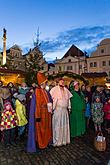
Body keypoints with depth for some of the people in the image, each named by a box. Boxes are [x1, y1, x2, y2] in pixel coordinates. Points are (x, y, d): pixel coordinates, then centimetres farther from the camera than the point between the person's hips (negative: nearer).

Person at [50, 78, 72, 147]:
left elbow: (68, 99, 18)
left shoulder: (66, 90, 11)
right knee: (57, 125, 0)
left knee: (65, 125, 13)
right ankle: (57, 141, 14)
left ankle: (64, 140, 28)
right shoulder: (54, 89, -8)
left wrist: (69, 107, 15)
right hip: (57, 109, -6)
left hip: (65, 110, 6)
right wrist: (52, 108, -14)